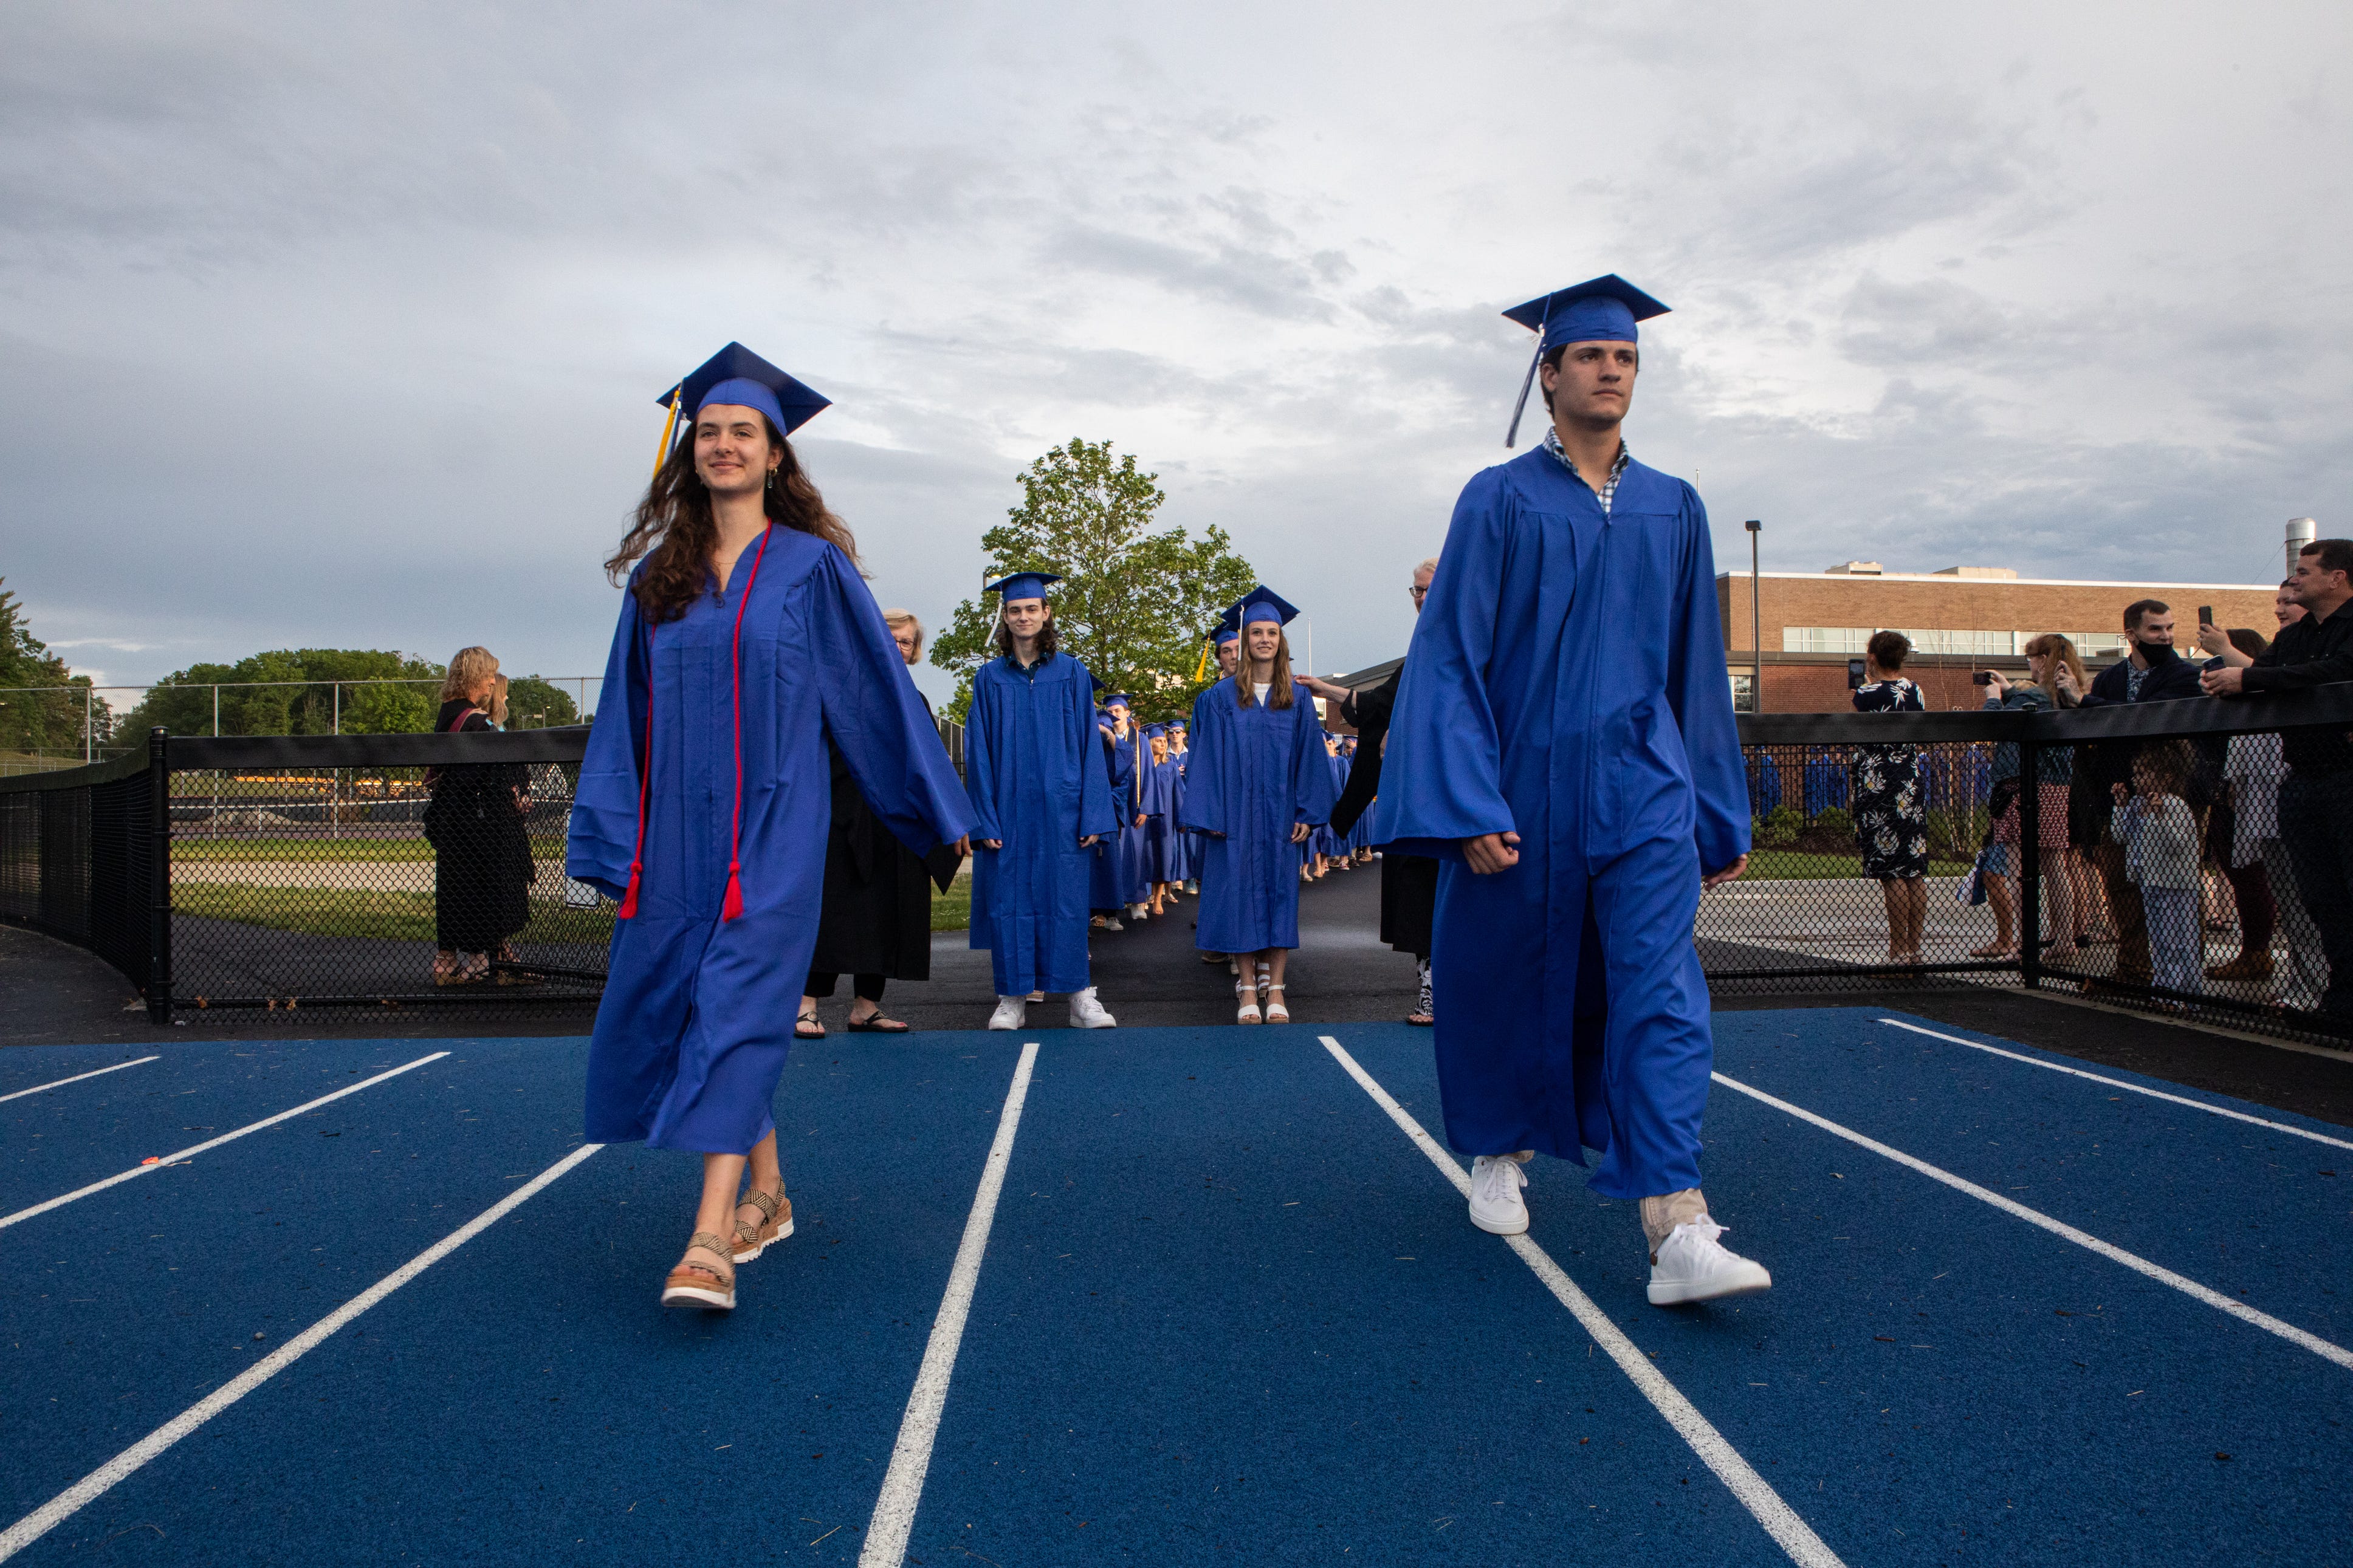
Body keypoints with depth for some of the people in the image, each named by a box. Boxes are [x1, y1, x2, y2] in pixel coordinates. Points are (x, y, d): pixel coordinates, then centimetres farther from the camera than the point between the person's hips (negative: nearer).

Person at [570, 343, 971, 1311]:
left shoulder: (813, 566, 0)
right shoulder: (658, 577, 11)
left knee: (738, 1007, -12)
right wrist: (611, 841, 7)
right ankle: (767, 1195, 26)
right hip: (677, 831, 5)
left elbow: (879, 690, 2)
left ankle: (711, 1241, -13)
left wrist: (937, 810, 4)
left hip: (773, 828, -5)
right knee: (664, 1007, 10)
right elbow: (627, 714, 12)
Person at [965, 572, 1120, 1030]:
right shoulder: (990, 678, 6)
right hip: (1008, 807, 1)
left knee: (1065, 901, 0)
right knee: (1009, 901, 2)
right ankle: (1013, 997, 11)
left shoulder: (1072, 674, 5)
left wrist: (1093, 816, -5)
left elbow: (1089, 745, 2)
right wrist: (985, 818, -5)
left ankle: (1080, 996, 6)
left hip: (1060, 807, -1)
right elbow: (979, 752, 5)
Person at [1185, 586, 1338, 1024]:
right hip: (1236, 814, -1)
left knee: (1280, 892, 2)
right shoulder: (1221, 697, 2)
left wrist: (1307, 813, -2)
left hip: (1280, 814, 2)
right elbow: (1209, 756, 0)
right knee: (1239, 891, -2)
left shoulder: (1297, 699, 7)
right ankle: (1248, 989, 5)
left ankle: (1275, 988, 7)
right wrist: (1209, 814, -7)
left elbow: (1309, 757, 6)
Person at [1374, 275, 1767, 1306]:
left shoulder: (1674, 509, 11)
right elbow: (1452, 656, -6)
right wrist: (1467, 805, -16)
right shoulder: (1499, 501, 0)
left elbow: (1698, 670, 16)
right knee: (1506, 981, 10)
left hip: (1641, 786, 2)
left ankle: (1678, 1234, -13)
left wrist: (1721, 815, 15)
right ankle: (1498, 1154, 35)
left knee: (1662, 990, -10)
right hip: (1524, 784, -2)